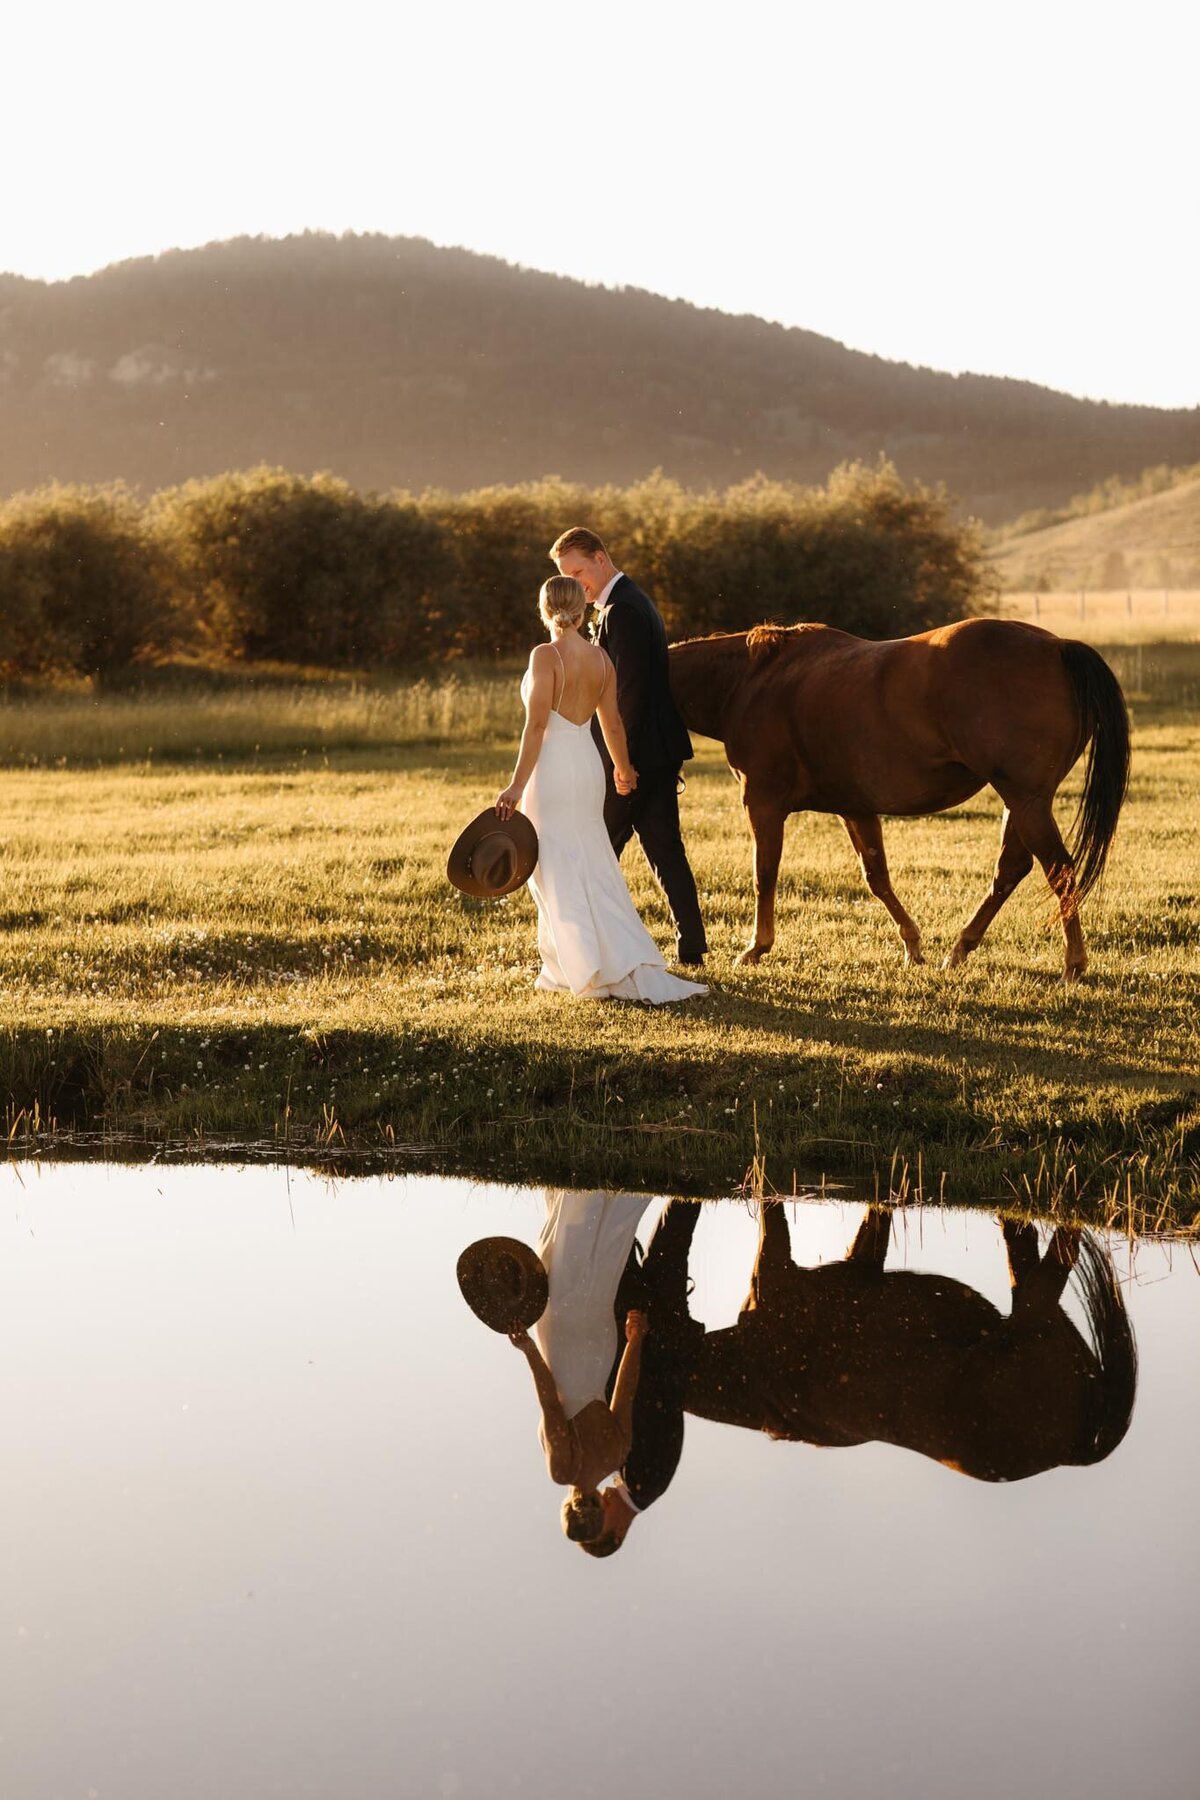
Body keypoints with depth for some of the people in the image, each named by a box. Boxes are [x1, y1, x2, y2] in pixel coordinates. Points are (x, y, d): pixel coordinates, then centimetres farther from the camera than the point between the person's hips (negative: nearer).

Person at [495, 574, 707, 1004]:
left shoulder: (545, 655, -13)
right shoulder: (600, 657, 5)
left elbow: (536, 724, -17)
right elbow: (612, 721, 13)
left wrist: (517, 786, -16)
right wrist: (624, 769, 29)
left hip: (552, 767, -6)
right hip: (588, 765, 6)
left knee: (561, 872, 1)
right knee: (594, 869, 15)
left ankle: (591, 972, 2)